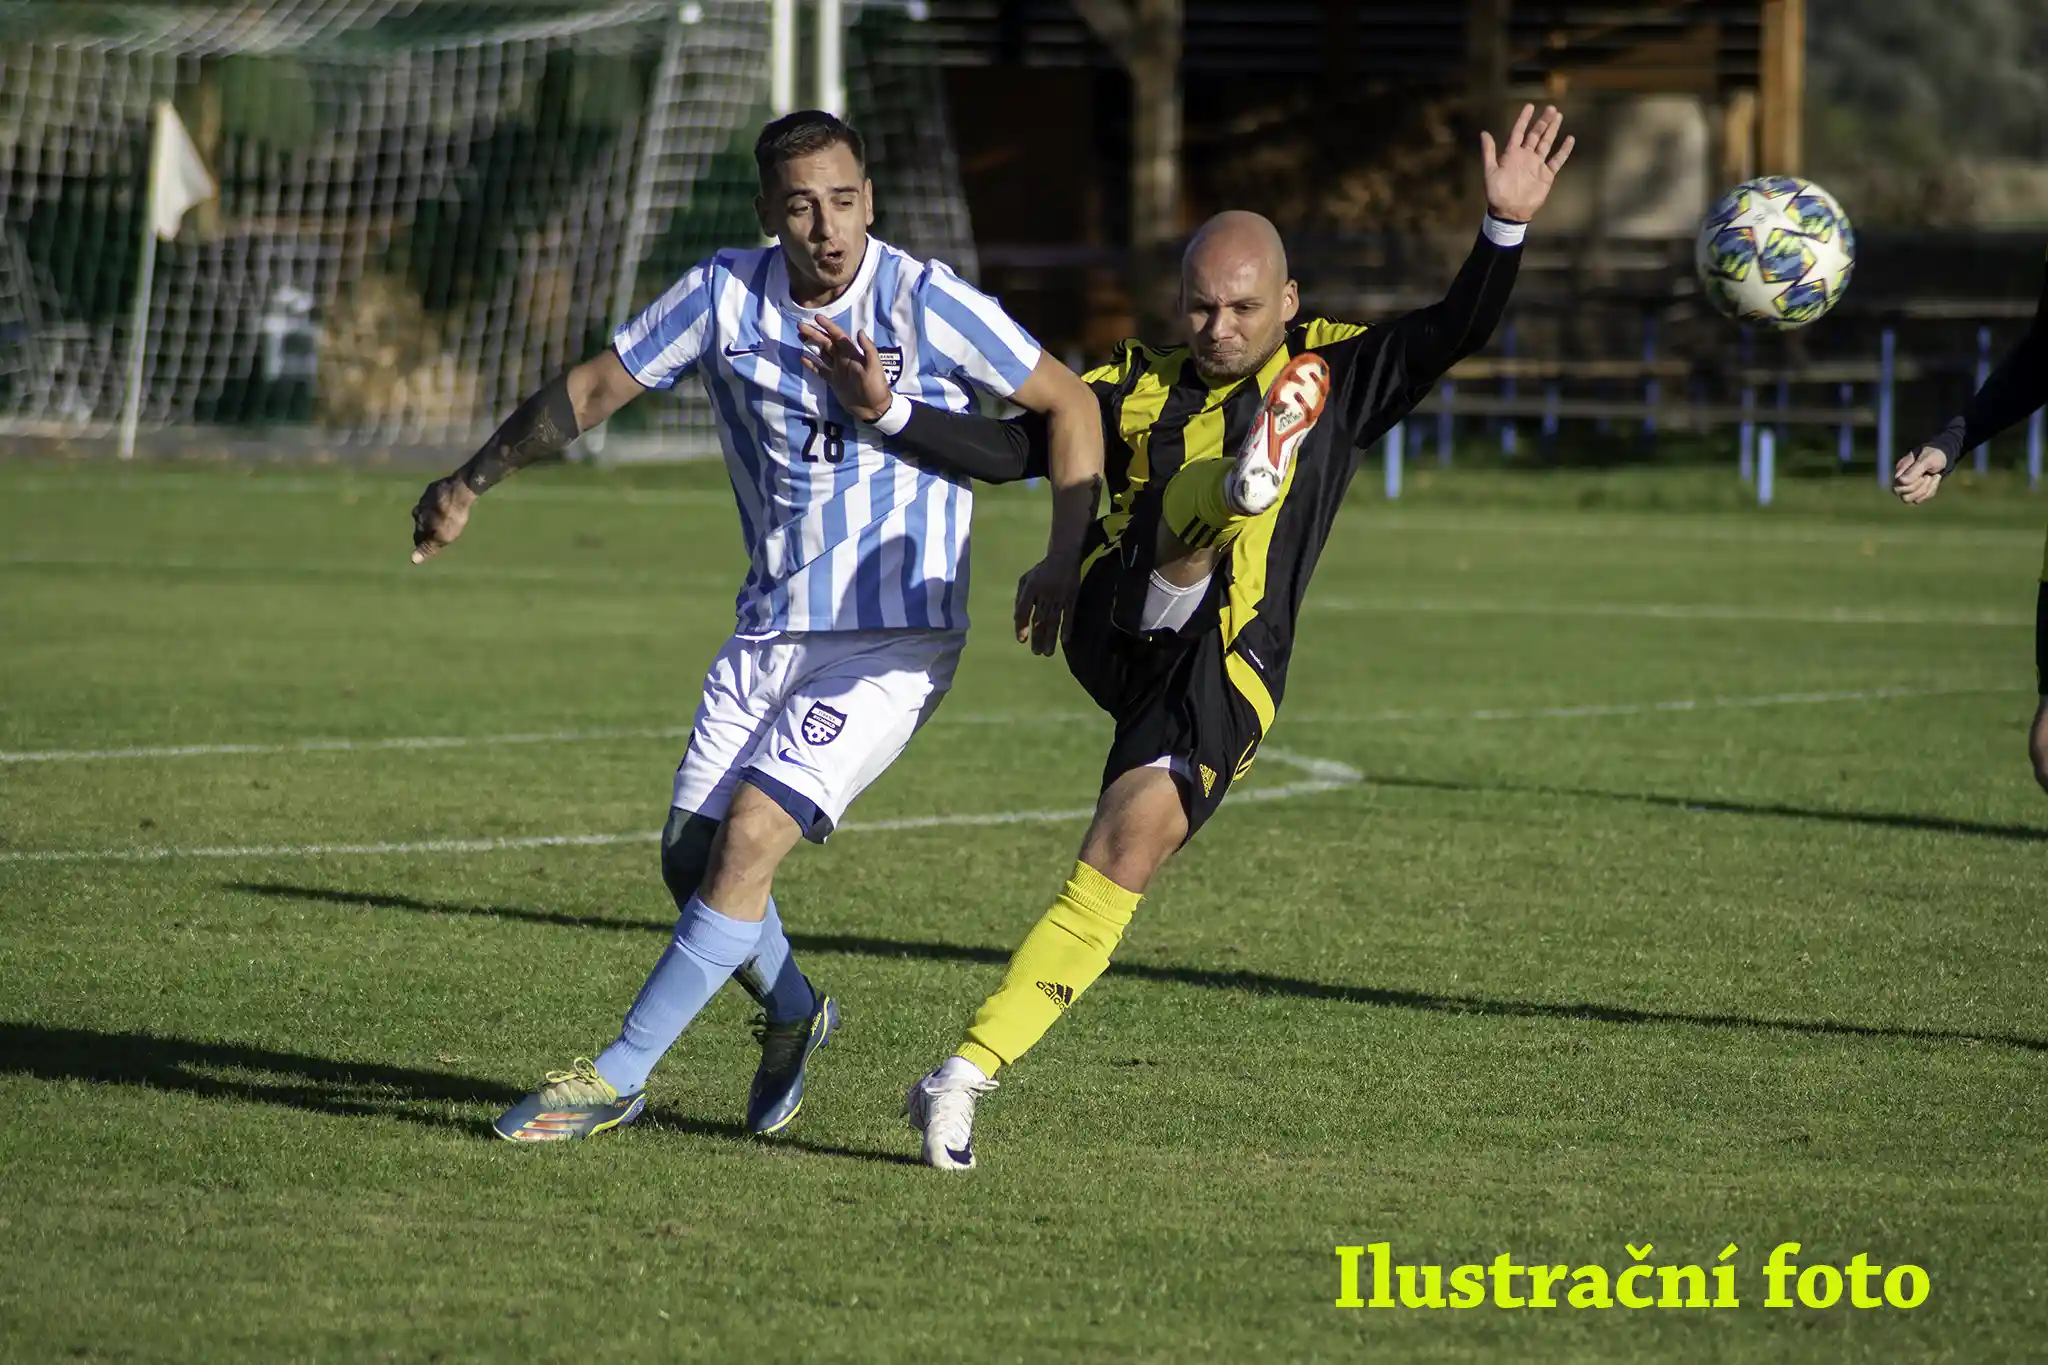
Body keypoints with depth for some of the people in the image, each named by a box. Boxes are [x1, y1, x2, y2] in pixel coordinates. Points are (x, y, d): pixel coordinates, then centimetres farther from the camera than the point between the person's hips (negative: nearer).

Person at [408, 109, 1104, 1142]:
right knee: (692, 858, -1)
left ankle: (615, 1082, -12)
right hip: (771, 630, 5)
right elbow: (594, 389, 10)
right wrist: (470, 485, 12)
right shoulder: (724, 297, -2)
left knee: (750, 835, -19)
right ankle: (791, 1010, 31)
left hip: (896, 640, -5)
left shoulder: (926, 304, -12)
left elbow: (1067, 402, -2)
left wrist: (1063, 561, -10)